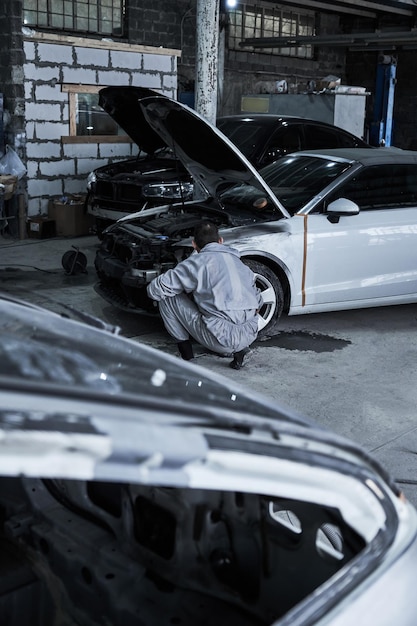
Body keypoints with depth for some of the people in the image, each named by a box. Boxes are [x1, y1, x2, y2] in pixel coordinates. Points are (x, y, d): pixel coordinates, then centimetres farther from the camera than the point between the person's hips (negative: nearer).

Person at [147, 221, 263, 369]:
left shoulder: (198, 262, 0)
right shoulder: (239, 262, 18)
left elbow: (154, 290, 2)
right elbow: (258, 302, 23)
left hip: (222, 338, -6)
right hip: (249, 337, 7)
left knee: (167, 296, 7)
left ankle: (186, 352, 12)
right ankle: (236, 349, 17)